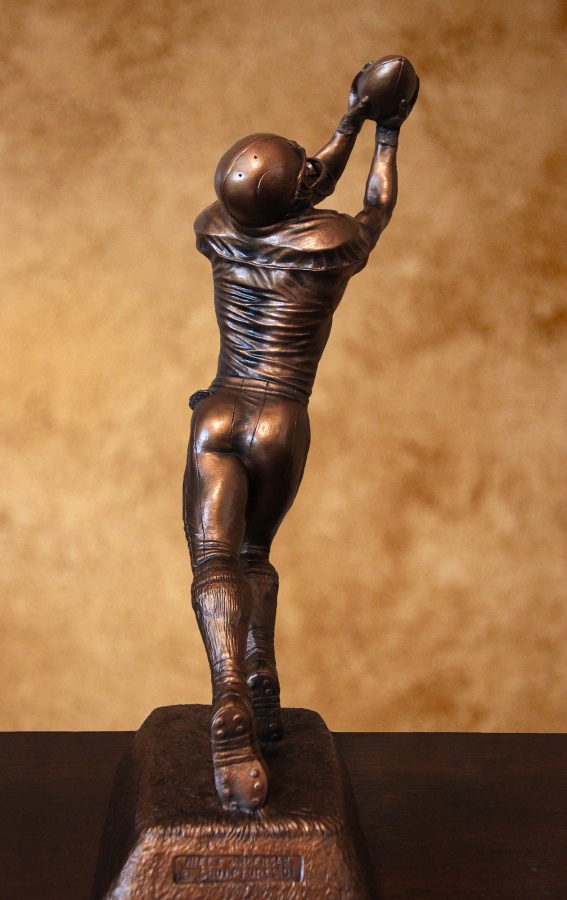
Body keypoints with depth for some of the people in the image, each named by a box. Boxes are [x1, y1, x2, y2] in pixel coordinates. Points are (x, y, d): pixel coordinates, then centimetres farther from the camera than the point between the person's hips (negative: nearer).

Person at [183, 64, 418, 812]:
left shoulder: (217, 231, 5)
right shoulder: (332, 243, -7)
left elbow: (301, 197, 22)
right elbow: (378, 209, 17)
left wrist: (350, 122, 29)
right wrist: (388, 137, 30)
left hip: (219, 413, 1)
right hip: (282, 422, -1)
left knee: (215, 561, -6)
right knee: (254, 551, 19)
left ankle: (233, 697, -28)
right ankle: (263, 695, 19)